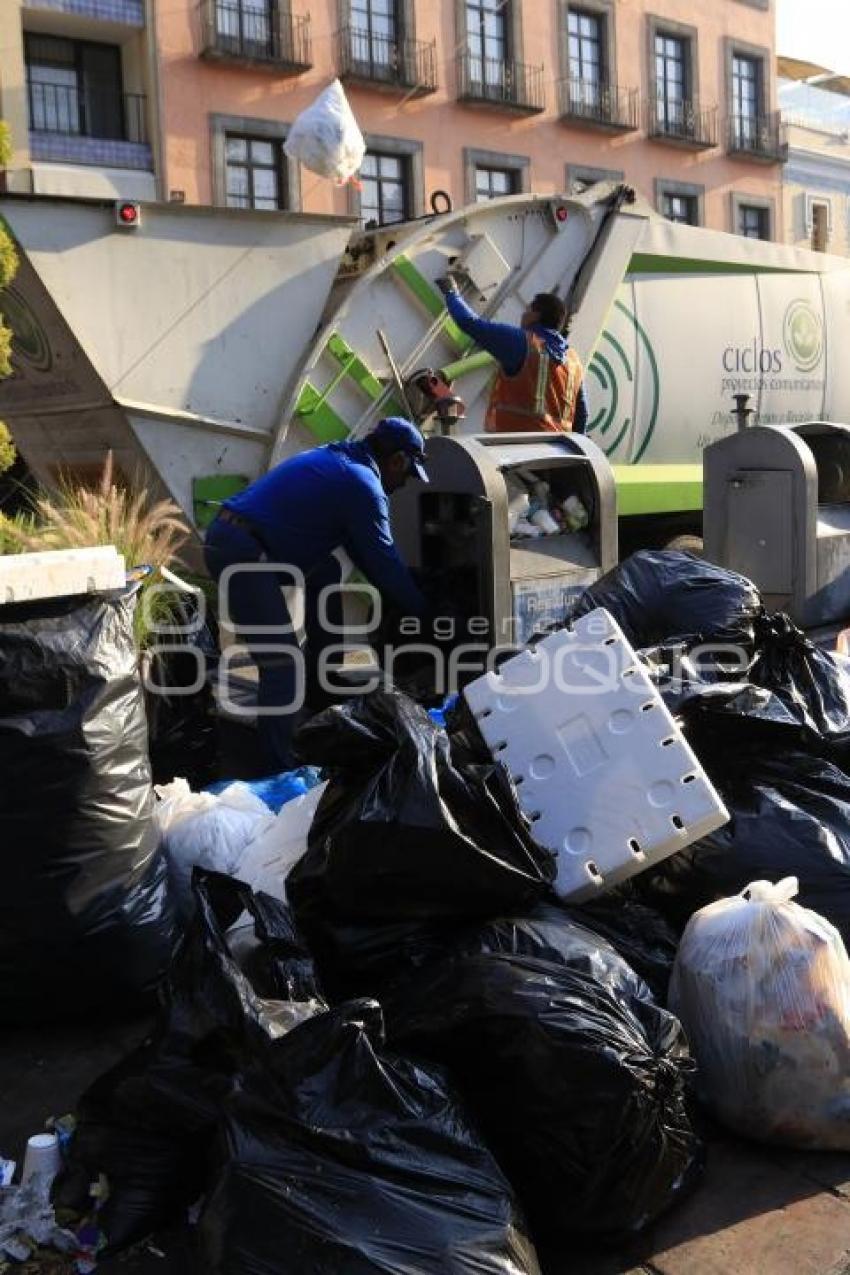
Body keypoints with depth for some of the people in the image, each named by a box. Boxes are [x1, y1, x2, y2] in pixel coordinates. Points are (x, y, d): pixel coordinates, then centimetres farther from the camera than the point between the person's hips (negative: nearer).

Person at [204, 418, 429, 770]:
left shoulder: (338, 459, 21)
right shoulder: (363, 484, -8)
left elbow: (363, 550, 28)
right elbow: (384, 559, -4)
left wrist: (400, 595, 28)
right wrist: (421, 609, 10)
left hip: (228, 535, 11)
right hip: (241, 555, -11)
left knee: (327, 572, 25)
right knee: (282, 664, -12)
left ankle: (320, 687, 32)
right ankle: (279, 770, -10)